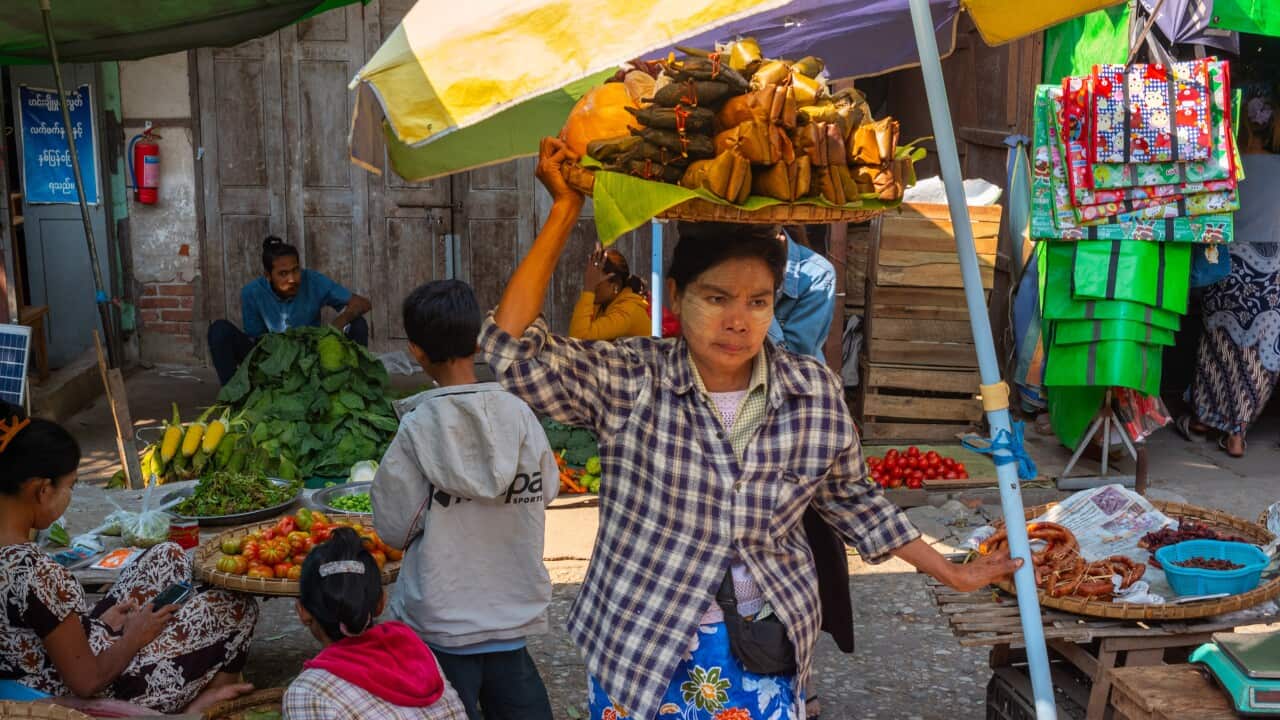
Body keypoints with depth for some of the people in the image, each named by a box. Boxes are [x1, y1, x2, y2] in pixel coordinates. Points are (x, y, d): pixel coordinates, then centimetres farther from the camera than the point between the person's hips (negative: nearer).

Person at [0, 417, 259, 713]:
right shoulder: (39, 575, -34)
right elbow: (87, 682, -25)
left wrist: (97, 621, 3)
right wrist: (135, 638, -9)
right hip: (96, 699, -8)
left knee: (169, 556, 17)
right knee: (237, 605, 4)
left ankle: (202, 684, 23)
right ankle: (216, 685, 31)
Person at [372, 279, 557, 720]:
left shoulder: (418, 428, -16)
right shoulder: (520, 414, -9)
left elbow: (396, 528, -10)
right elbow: (547, 490, 4)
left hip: (441, 622, -2)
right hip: (513, 612, 3)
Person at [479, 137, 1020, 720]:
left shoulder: (816, 393, -6)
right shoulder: (628, 382, -15)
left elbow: (850, 498, 9)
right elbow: (513, 349, -26)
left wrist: (952, 574, 13)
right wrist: (565, 209, -25)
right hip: (642, 648, -2)